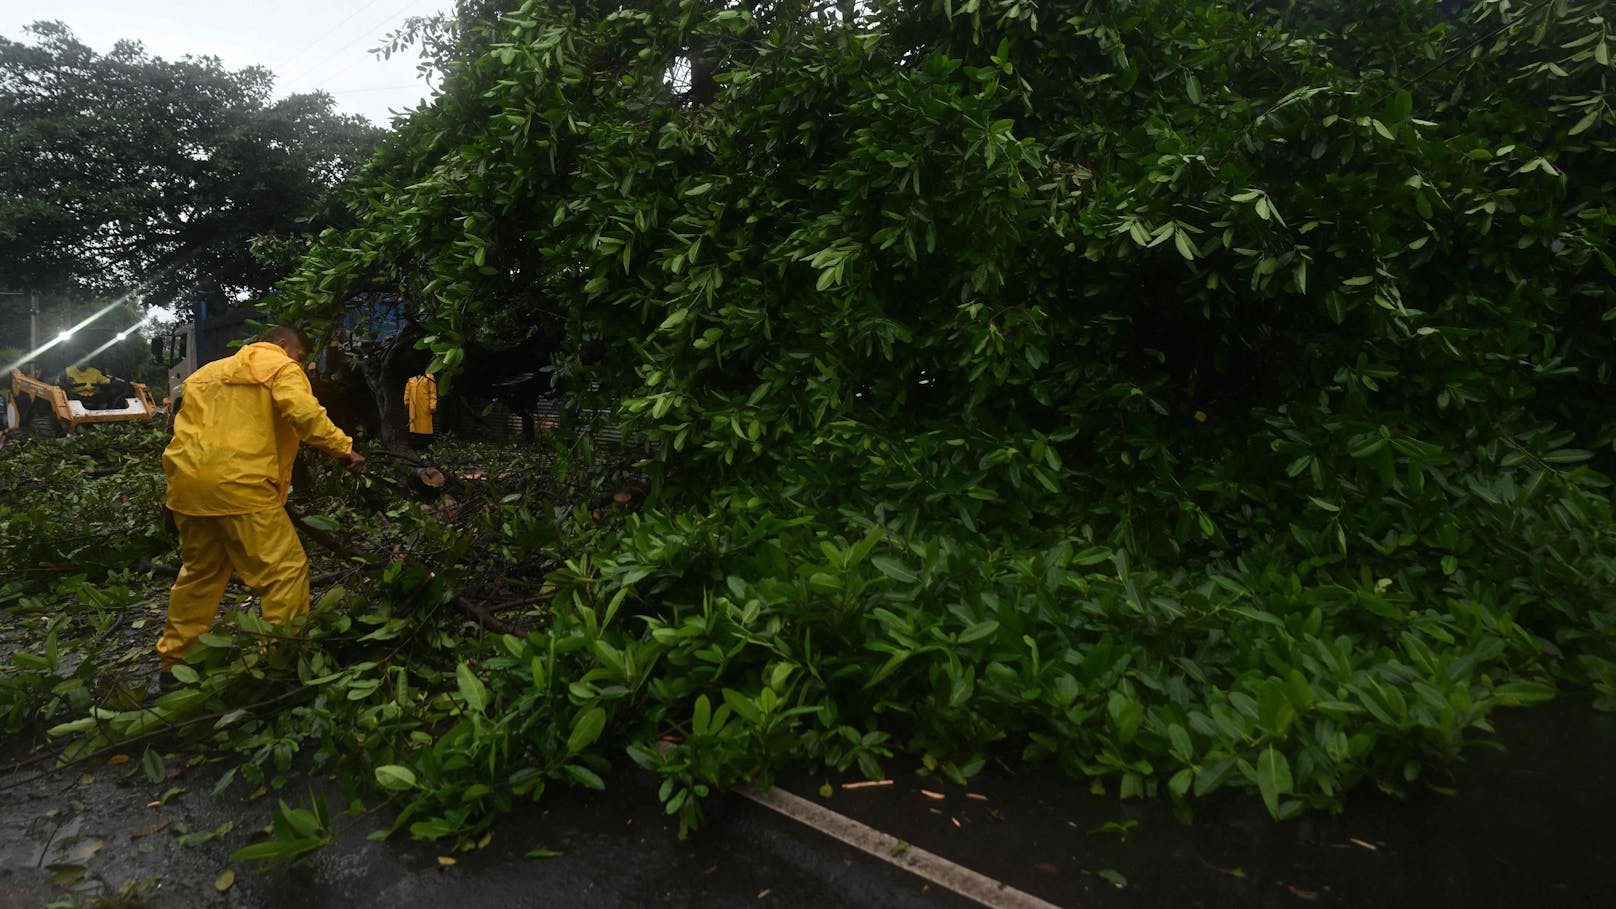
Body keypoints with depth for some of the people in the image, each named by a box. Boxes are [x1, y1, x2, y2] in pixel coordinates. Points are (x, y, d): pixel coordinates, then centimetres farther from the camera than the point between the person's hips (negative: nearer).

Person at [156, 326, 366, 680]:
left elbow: (189, 423, 25)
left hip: (188, 483, 8)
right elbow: (304, 412, -17)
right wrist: (344, 449, -16)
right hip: (240, 484, -8)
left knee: (200, 571, 23)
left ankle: (173, 660, 31)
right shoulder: (281, 368, 2)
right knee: (286, 570, -2)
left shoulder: (207, 372, 26)